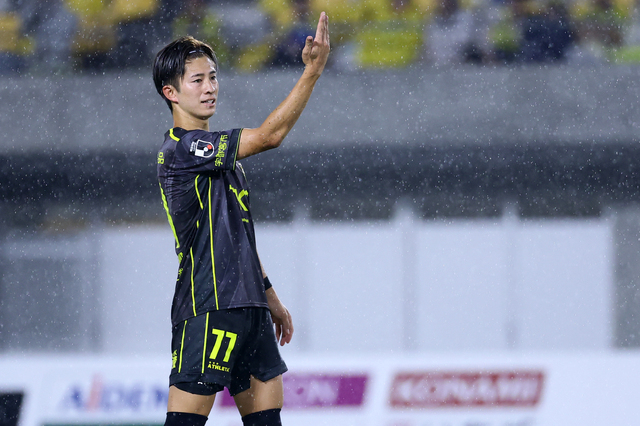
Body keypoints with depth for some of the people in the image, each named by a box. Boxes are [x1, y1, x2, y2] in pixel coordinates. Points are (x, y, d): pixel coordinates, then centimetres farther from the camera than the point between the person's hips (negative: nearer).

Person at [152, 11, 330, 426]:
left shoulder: (219, 150, 20)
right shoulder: (181, 149, -12)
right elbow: (269, 135, -19)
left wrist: (270, 298, 26)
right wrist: (313, 70, -21)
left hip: (247, 307, 10)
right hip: (207, 309, -10)